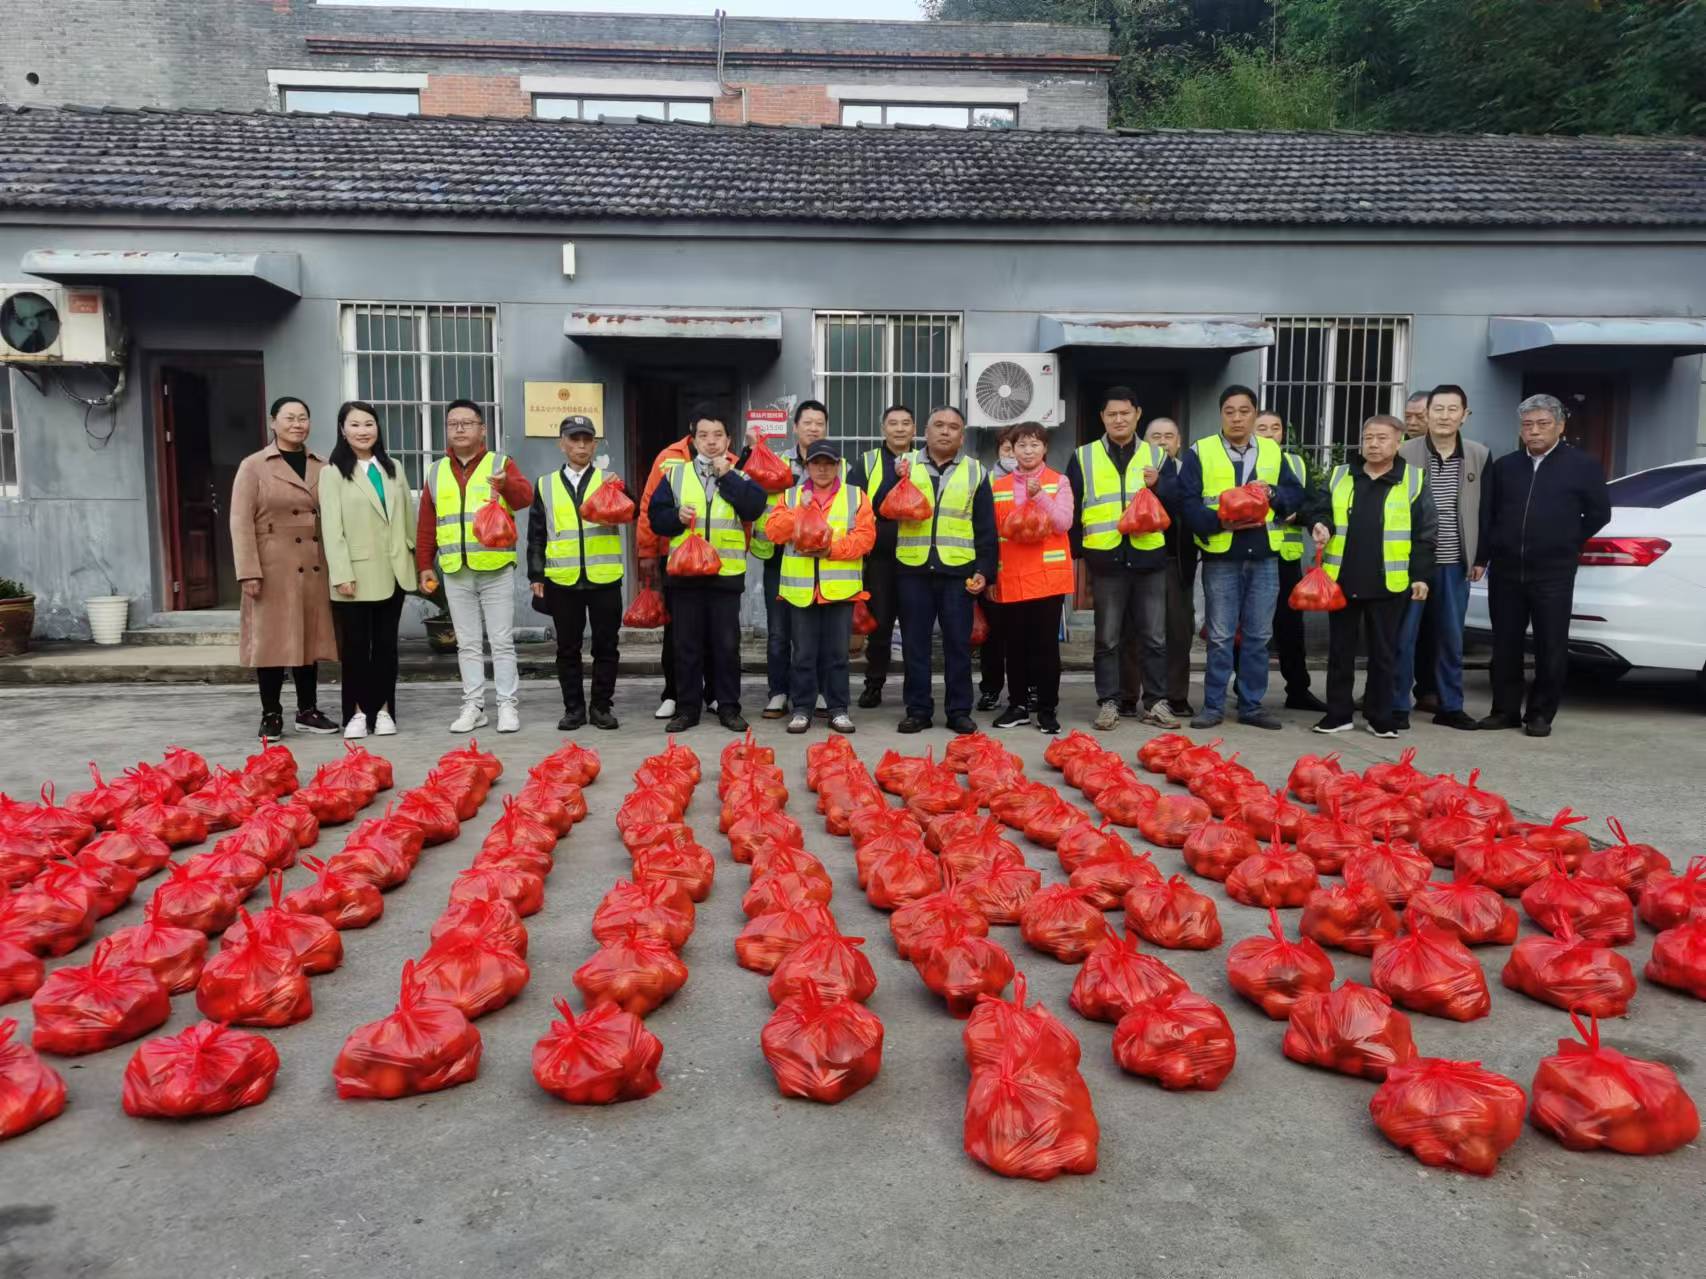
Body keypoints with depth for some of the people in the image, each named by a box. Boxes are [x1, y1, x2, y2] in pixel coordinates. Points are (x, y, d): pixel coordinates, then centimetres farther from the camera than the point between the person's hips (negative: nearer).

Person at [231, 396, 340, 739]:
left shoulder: (322, 467, 11)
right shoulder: (253, 466, 0)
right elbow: (241, 522, -6)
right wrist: (249, 571, -14)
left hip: (315, 569, 4)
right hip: (274, 569, -4)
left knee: (310, 639, 9)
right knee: (272, 641, 1)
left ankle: (308, 711, 19)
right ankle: (271, 715, 10)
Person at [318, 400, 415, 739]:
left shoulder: (393, 468, 13)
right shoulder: (333, 472, -2)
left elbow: (408, 516, 15)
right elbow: (332, 527, -8)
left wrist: (416, 558, 10)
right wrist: (341, 574, -15)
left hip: (392, 571, 4)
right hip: (356, 574, -4)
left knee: (386, 643, 8)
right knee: (356, 645, 2)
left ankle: (383, 710, 14)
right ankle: (358, 712, 10)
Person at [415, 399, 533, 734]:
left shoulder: (501, 463, 3)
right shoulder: (436, 472, 13)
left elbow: (525, 497, -15)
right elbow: (426, 524, 14)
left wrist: (507, 484, -36)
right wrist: (425, 564, 9)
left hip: (496, 569, -3)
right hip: (454, 572, 4)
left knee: (502, 641, 0)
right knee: (467, 644, 9)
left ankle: (508, 705, 6)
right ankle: (473, 706, 15)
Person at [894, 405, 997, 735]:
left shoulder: (975, 472, 8)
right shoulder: (905, 466, 9)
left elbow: (986, 528, 7)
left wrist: (984, 570, -1)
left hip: (958, 571, 0)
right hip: (913, 570, 1)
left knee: (958, 643, 4)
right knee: (915, 643, 5)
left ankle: (959, 710, 13)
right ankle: (918, 709, 14)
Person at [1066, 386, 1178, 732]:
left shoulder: (1156, 455, 11)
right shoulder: (1083, 457, 6)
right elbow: (1071, 510, 6)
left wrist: (1160, 485, -9)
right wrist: (1075, 554, 1)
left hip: (1149, 558, 1)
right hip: (1105, 560, -1)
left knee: (1154, 637, 6)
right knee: (1108, 638, 5)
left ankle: (1155, 702, 15)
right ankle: (1108, 703, 13)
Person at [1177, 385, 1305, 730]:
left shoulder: (1272, 451, 11)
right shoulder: (1200, 452, -1)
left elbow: (1296, 495, 12)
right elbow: (1187, 502, -8)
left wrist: (1273, 492, -9)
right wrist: (1220, 521, -22)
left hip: (1264, 557, 3)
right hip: (1221, 558, -3)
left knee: (1259, 635, 8)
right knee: (1220, 637, 2)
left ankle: (1252, 705, 18)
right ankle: (1213, 705, 12)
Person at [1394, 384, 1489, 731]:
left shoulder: (1479, 455, 5)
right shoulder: (1405, 453, -5)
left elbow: (1484, 509, 10)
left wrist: (1480, 556, 7)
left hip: (1456, 564, 3)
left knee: (1451, 638, 11)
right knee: (1404, 635, 1)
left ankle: (1450, 706, 22)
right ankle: (1398, 706, 10)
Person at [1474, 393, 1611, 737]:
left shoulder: (1583, 466, 1)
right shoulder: (1504, 466, 10)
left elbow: (1599, 513, 7)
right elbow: (1487, 515, 12)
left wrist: (1566, 544, 7)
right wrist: (1481, 558, 7)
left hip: (1553, 573, -3)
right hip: (1505, 571, 3)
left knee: (1550, 647, 1)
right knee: (1505, 644, 7)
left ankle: (1541, 714, 11)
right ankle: (1505, 710, 16)